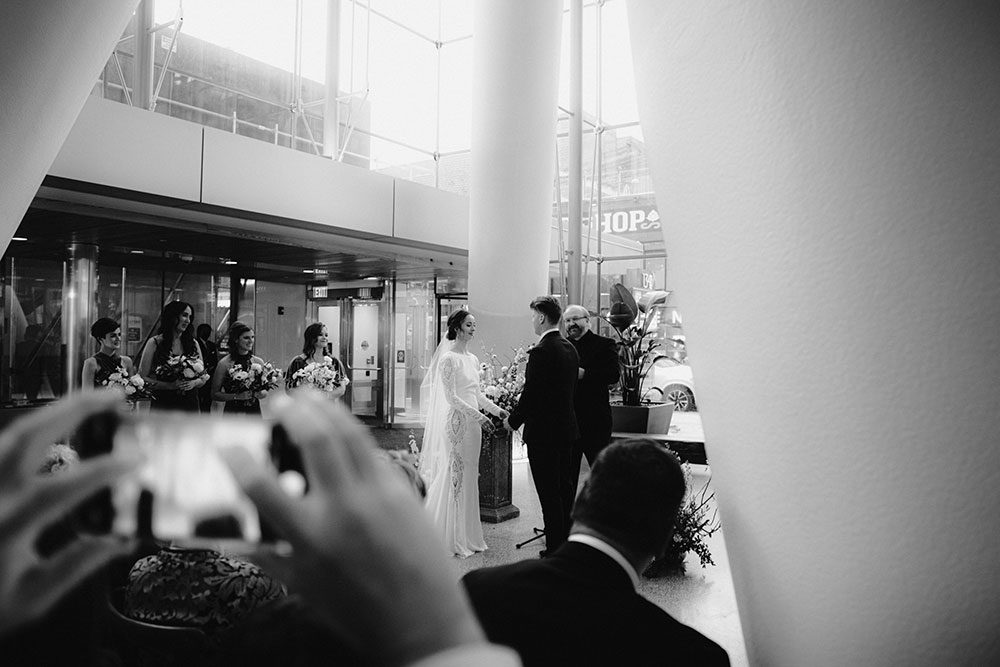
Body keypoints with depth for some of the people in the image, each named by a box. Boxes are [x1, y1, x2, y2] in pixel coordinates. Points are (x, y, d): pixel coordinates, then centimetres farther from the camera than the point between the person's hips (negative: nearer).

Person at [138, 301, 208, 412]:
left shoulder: (193, 343, 9)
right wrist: (170, 385, -16)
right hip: (163, 405, -3)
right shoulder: (154, 343, 0)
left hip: (190, 405, 3)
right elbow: (143, 378, -4)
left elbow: (204, 378, 12)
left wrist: (194, 383, -10)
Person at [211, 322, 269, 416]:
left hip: (254, 411, 3)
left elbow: (265, 392, 13)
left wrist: (259, 393, -8)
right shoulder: (224, 364, -5)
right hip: (232, 412, -3)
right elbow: (215, 394, -3)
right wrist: (236, 396, -15)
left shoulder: (259, 362, 5)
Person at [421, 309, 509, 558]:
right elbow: (451, 396, -15)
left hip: (472, 424, 8)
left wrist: (497, 410, 10)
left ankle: (467, 535, 18)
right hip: (455, 422, -8)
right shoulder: (448, 358, -9)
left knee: (469, 476, 10)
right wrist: (478, 416, -19)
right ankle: (450, 537, 6)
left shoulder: (473, 359, 14)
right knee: (453, 475, -3)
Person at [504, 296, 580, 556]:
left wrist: (513, 420, -4)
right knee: (565, 487, 18)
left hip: (543, 431, -9)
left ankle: (555, 549, 6)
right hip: (567, 428, 9)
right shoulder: (570, 348, 9)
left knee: (549, 493, -1)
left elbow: (530, 392, -20)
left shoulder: (541, 351, -18)